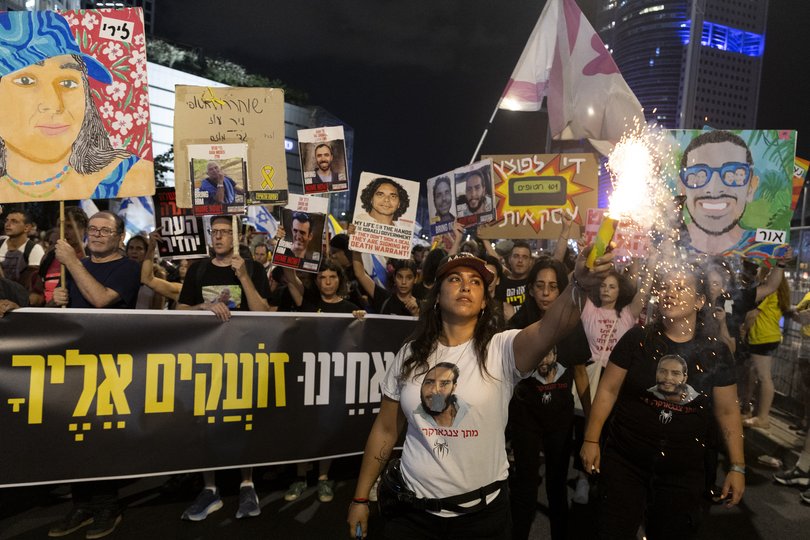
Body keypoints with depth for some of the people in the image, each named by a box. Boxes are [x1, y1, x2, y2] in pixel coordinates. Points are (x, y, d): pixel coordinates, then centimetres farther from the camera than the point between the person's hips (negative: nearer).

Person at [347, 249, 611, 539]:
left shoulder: (501, 349, -12)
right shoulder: (410, 354, -4)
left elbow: (548, 329, -34)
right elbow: (385, 430, 3)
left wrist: (580, 286, -52)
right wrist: (360, 497, 6)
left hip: (482, 507, -1)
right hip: (413, 504, 2)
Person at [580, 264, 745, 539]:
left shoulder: (716, 352, -2)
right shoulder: (637, 338, -7)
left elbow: (728, 411, 5)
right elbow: (608, 390, -4)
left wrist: (737, 466, 4)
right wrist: (591, 439, -6)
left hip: (684, 470, 2)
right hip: (624, 461, -1)